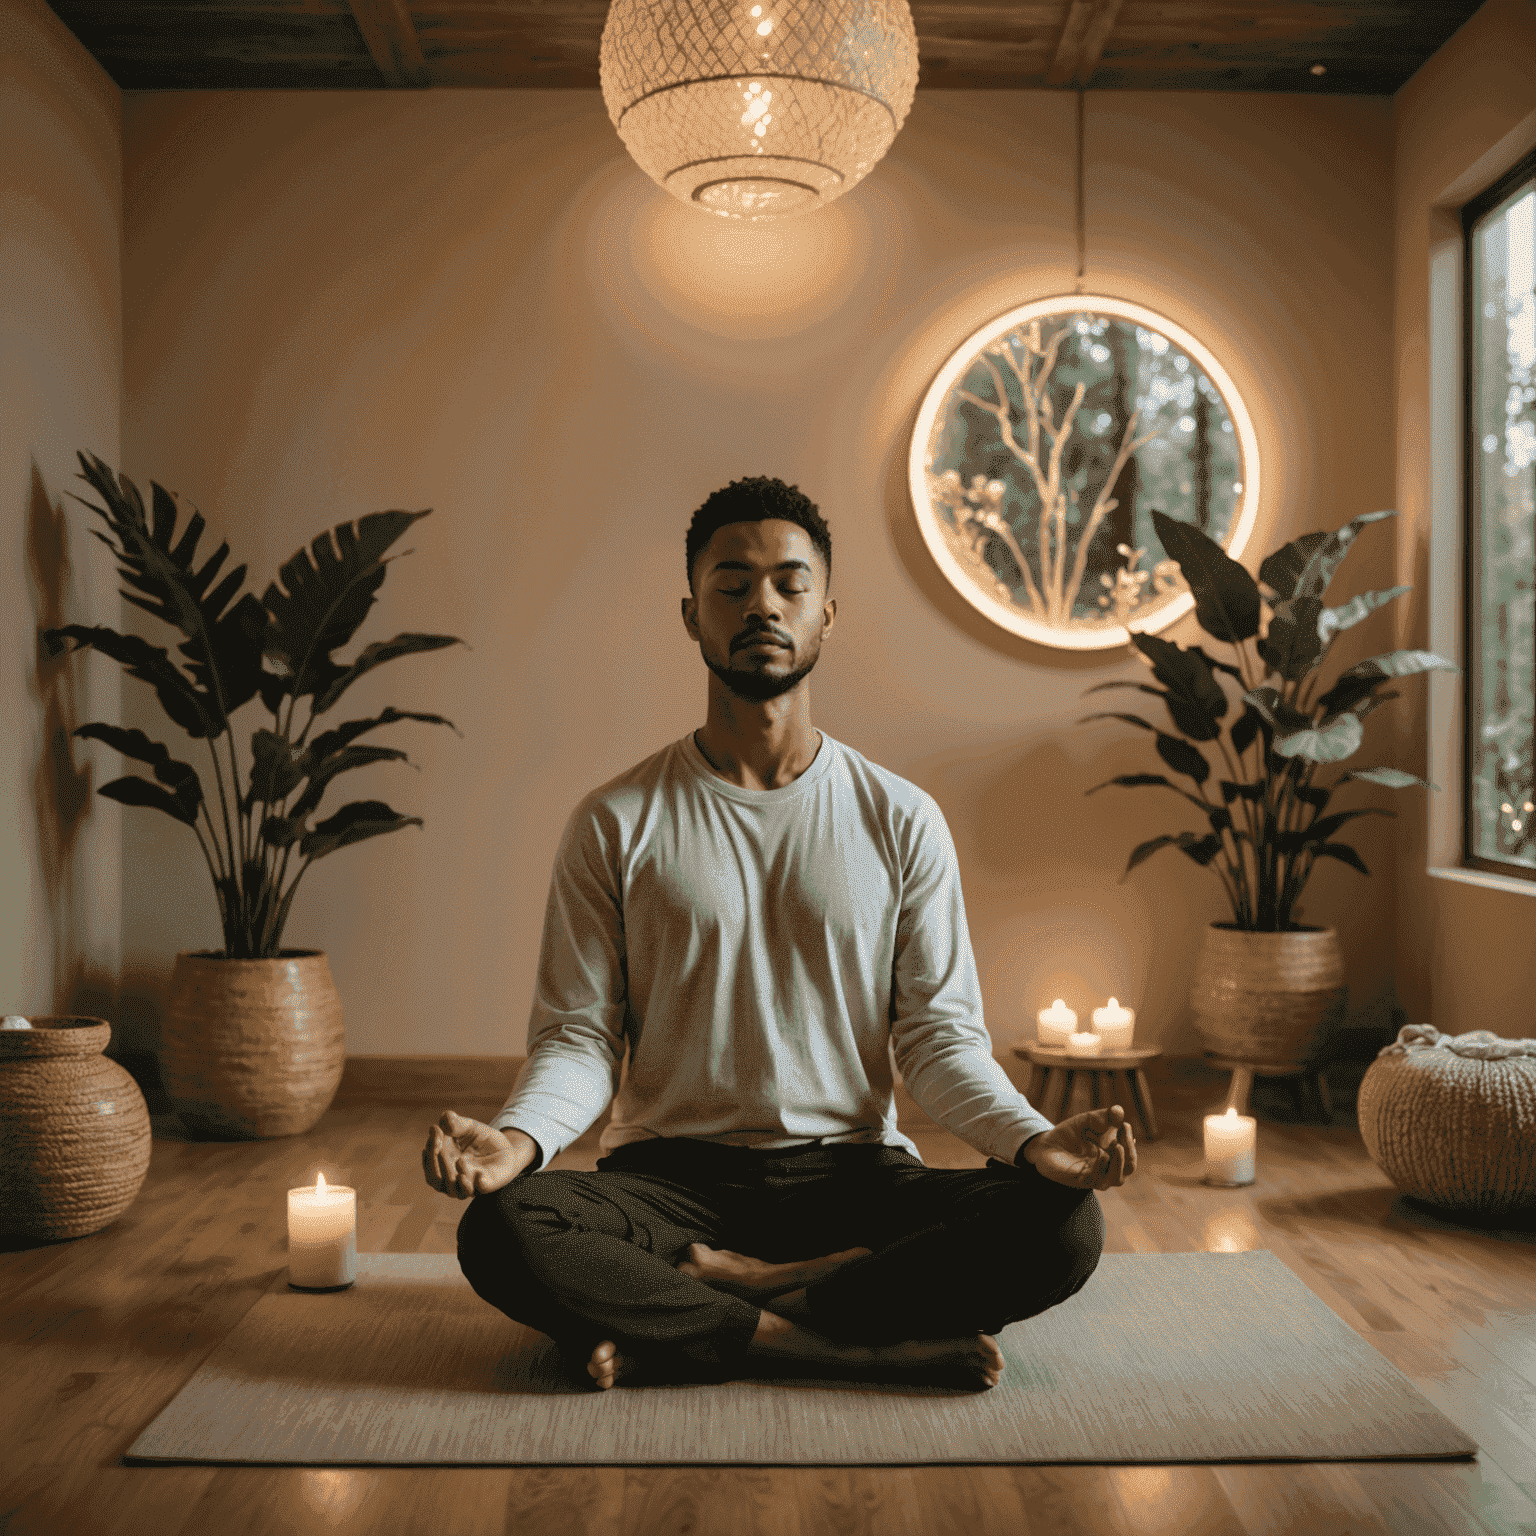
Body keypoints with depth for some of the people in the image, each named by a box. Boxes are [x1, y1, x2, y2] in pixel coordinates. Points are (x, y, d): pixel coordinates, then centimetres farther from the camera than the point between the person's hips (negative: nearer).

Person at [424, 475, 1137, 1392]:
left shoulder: (902, 820, 6)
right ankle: (863, 1346, -23)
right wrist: (520, 1136, -22)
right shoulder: (616, 825, 4)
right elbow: (579, 1033, 0)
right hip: (672, 1177, -1)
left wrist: (1032, 1139, -16)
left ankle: (723, 1288, -17)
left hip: (853, 1170, 1)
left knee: (1064, 1229, -25)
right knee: (503, 1230, -31)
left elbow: (939, 1032, 3)